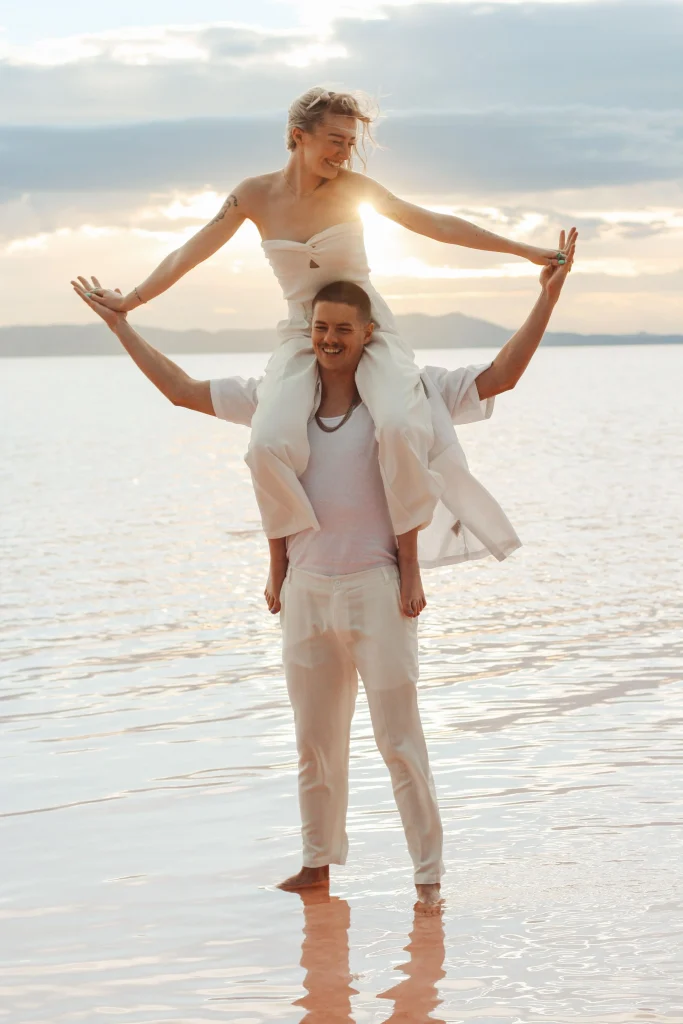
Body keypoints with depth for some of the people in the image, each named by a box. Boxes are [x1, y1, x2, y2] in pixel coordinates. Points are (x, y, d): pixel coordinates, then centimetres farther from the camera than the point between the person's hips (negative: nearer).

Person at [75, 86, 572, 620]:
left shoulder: (353, 187, -2)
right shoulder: (257, 195, 0)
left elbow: (437, 225, 3)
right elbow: (190, 254, 9)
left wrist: (524, 250, 4)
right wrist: (128, 302, 12)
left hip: (371, 330, 0)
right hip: (302, 338, 1)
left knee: (401, 428, -32)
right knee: (270, 444, -28)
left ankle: (408, 555, -16)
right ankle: (280, 556, -6)